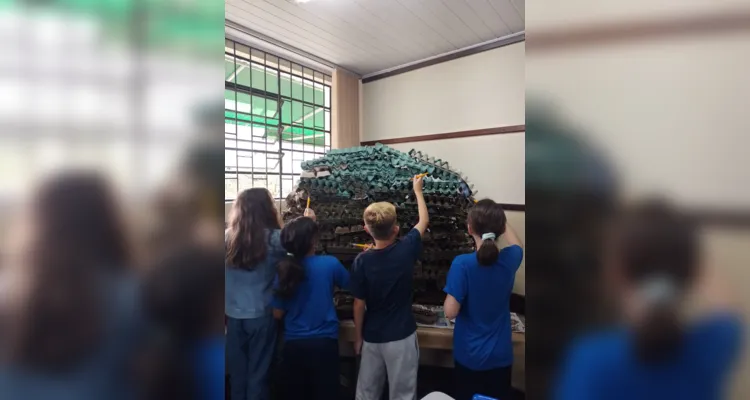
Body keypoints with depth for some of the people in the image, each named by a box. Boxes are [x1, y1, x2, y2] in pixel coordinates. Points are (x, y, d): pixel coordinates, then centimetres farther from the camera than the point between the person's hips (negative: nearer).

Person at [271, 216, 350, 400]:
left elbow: (278, 314, 0)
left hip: (293, 344, 3)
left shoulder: (284, 270, -7)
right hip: (324, 342, -3)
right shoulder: (330, 264, -14)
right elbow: (347, 283, 8)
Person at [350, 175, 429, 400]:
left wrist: (358, 337, 6)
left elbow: (359, 304, -9)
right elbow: (424, 221, 3)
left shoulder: (362, 261, -15)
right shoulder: (406, 250, -15)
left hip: (372, 338, 2)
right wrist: (418, 190, 16)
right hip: (402, 337, -1)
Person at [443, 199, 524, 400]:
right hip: (500, 356, 3)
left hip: (469, 355, -3)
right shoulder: (510, 259, -12)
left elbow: (450, 311, -22)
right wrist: (499, 218, 23)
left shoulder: (462, 263, -24)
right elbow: (516, 243, 13)